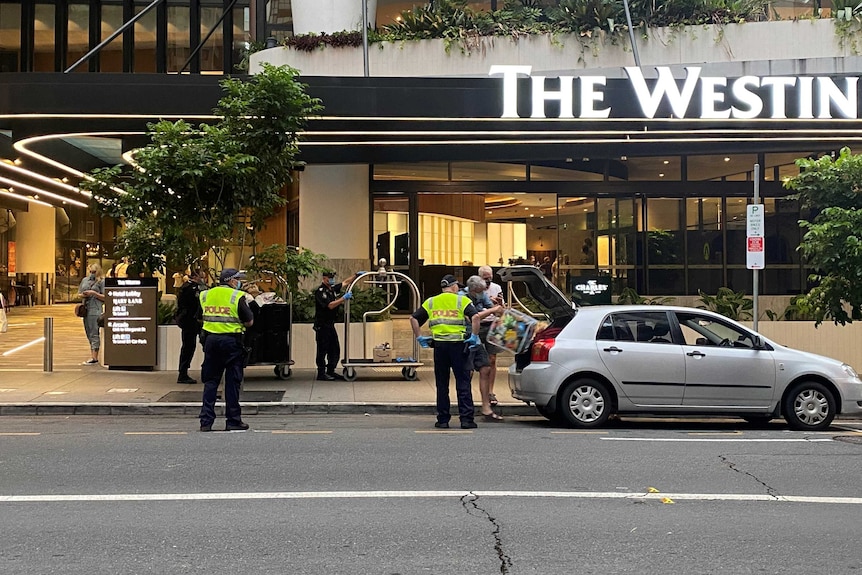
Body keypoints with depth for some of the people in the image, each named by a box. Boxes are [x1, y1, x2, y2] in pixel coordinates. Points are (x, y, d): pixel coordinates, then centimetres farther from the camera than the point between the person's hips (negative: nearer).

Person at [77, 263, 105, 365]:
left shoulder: (101, 282, -3)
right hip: (85, 309, 7)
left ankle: (94, 358, -9)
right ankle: (93, 355, 19)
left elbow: (104, 297, -6)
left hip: (95, 310, -7)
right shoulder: (85, 280, 15)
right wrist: (82, 295, -2)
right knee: (89, 334, 11)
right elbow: (79, 294, 20)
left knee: (94, 334, -9)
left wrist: (94, 293, -16)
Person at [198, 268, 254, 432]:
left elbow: (201, 318, 16)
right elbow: (249, 322, -5)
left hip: (210, 339, 4)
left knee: (210, 381, 10)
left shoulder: (206, 295, 8)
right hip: (231, 340, -4)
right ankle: (233, 421, 6)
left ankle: (206, 421, 6)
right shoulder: (237, 297, -6)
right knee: (232, 382, 3)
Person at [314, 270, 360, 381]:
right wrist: (344, 298, -27)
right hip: (322, 325, -9)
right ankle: (321, 374, 0)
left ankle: (330, 371, 18)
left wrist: (356, 275, 22)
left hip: (330, 325, 9)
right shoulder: (320, 291, -15)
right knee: (322, 350, -4)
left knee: (335, 350, 11)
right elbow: (330, 305, -25)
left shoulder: (332, 288, 12)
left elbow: (345, 283, 26)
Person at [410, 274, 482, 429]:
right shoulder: (462, 300, 3)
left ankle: (443, 420, 10)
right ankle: (466, 419, -1)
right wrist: (475, 337, -6)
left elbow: (413, 318, 9)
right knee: (463, 382, 2)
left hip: (439, 345, 3)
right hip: (458, 344, -3)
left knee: (441, 384, 9)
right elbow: (475, 316, -13)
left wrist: (419, 337, 13)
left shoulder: (431, 302, 14)